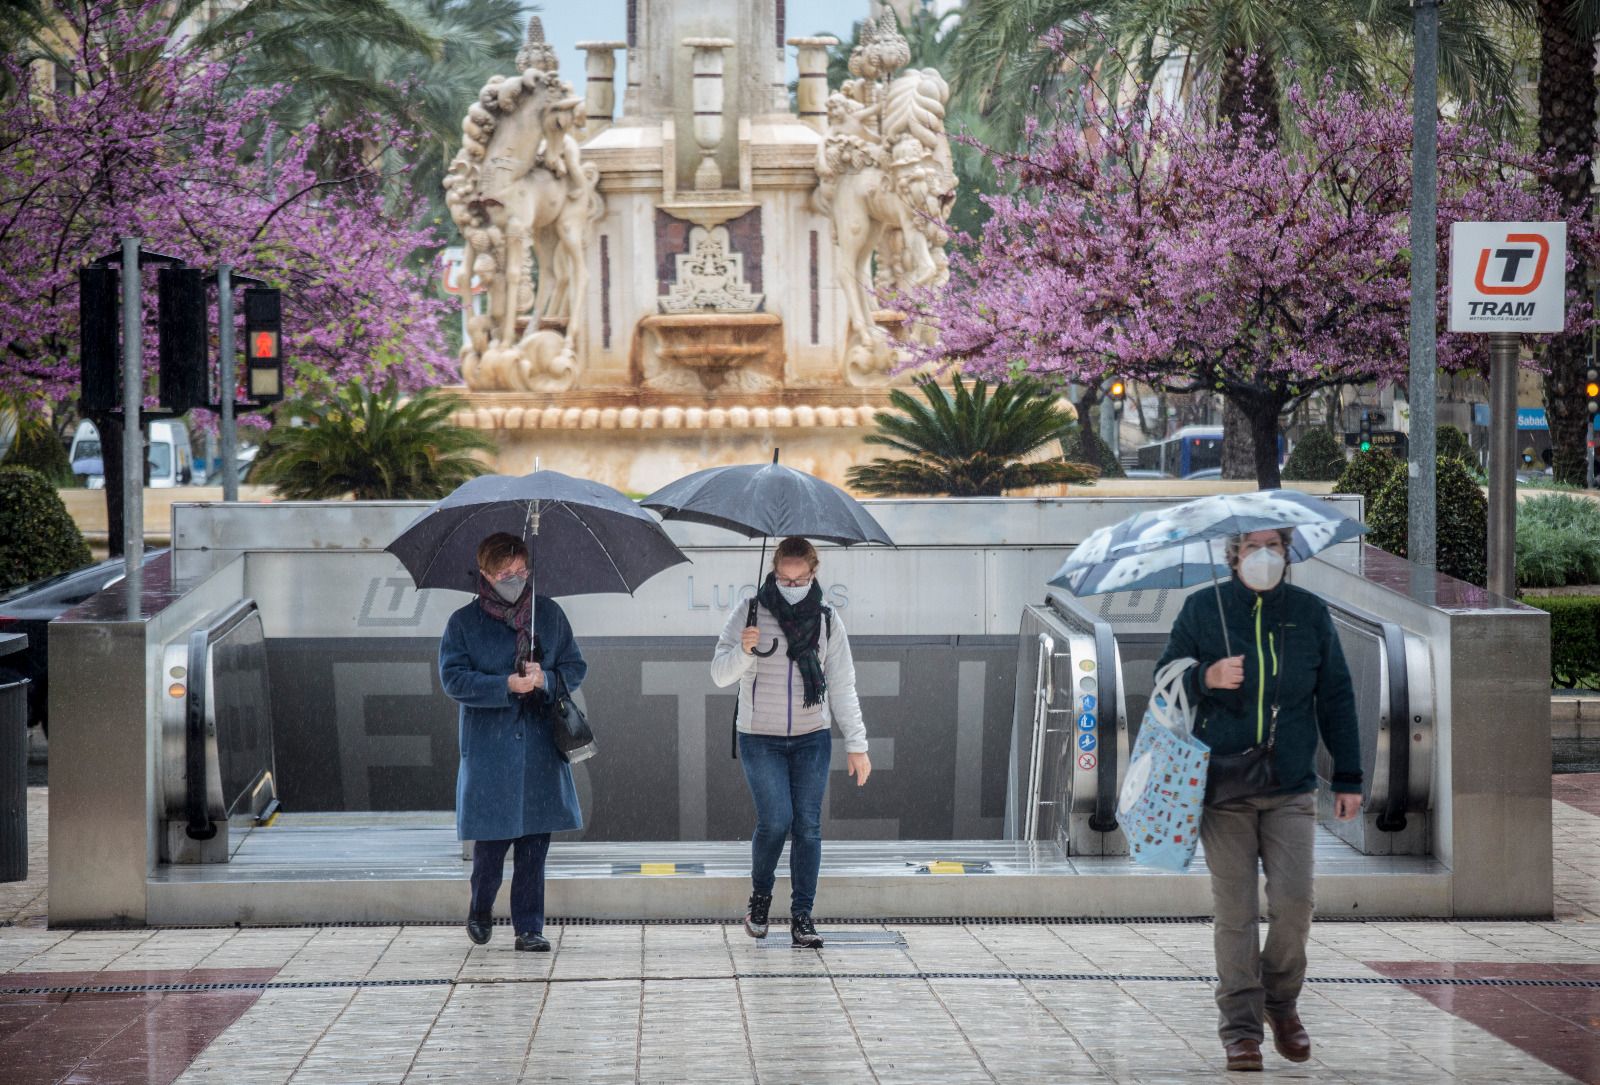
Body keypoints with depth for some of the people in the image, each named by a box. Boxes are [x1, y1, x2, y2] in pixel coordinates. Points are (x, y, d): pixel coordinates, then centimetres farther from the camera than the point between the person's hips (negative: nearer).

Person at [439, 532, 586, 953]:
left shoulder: (548, 614, 9)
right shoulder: (464, 622, 1)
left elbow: (575, 667, 11)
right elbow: (453, 679, -8)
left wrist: (546, 679, -10)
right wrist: (506, 685, -19)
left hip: (540, 748, 2)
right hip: (489, 750, -2)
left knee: (535, 841, 2)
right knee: (492, 837, -2)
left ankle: (529, 928, 8)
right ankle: (480, 910, 24)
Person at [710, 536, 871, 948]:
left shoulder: (827, 621, 4)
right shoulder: (751, 615, -2)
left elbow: (842, 687, 7)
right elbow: (720, 675, -5)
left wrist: (856, 744, 2)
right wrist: (743, 651, -26)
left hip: (812, 738, 2)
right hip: (761, 738, -2)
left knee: (808, 825, -2)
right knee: (775, 820, -12)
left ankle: (802, 915, 4)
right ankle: (759, 898, 12)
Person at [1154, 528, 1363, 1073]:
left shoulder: (1311, 613, 6)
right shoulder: (1202, 609, 2)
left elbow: (1336, 698, 11)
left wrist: (1348, 777, 9)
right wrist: (1205, 677, -15)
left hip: (1292, 790, 1)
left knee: (1293, 904, -7)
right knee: (1235, 912, -1)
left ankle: (1281, 1002, 18)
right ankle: (1240, 1027, 7)